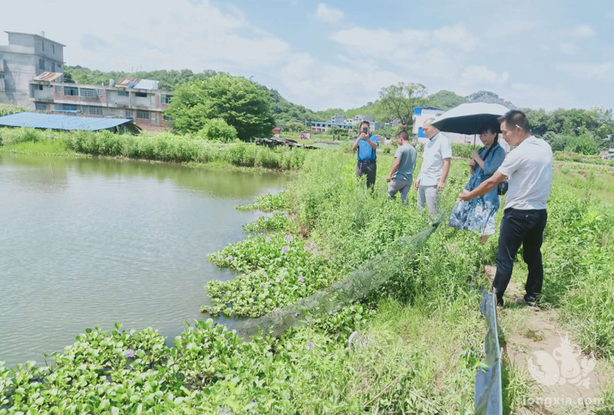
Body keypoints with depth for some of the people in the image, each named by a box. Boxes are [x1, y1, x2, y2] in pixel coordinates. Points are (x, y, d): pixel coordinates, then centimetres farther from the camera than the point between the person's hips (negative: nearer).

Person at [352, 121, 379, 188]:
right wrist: (359, 138, -17)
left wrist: (368, 139, -29)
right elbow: (353, 149, -4)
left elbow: (375, 147, -12)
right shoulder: (358, 138, 13)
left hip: (371, 164, -1)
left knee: (371, 184, -2)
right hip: (361, 164, 1)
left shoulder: (373, 138, 8)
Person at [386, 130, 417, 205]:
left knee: (390, 195, 10)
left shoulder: (401, 148, -11)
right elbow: (413, 165, 17)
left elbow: (397, 163, -20)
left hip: (399, 177, -6)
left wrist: (390, 175, -16)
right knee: (404, 197, 8)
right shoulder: (414, 150, 10)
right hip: (409, 179, 6)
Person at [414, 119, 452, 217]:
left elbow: (446, 162, -13)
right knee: (419, 210, 10)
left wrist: (442, 181, -18)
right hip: (422, 182, 8)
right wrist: (418, 178, 20)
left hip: (433, 183, -8)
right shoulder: (428, 142, 17)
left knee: (433, 212, -7)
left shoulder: (443, 141, -8)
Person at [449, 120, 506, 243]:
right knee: (465, 221, 7)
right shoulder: (482, 150, 13)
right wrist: (472, 165, -3)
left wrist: (477, 158, -10)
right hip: (472, 188, 8)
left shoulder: (499, 151, -8)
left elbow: (489, 170, -20)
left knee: (483, 225, -7)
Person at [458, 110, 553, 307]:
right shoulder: (545, 147, 5)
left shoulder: (518, 153, -18)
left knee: (505, 259, 1)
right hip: (540, 212, 8)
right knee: (533, 256, 16)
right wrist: (508, 177, 12)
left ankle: (496, 298, 8)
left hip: (518, 214, -7)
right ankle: (533, 296, 25)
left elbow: (492, 182, -14)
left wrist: (469, 195, -3)